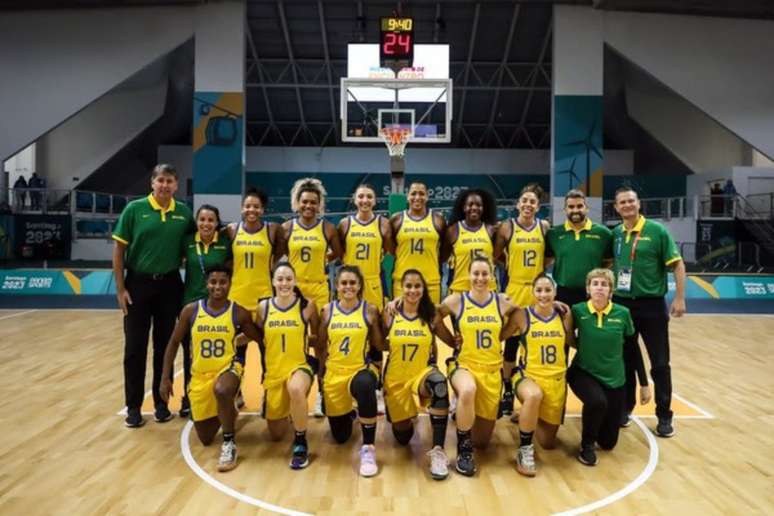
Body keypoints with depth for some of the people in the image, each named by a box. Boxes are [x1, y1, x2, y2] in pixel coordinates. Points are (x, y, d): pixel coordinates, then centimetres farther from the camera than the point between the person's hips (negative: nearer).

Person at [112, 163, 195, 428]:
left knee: (165, 347, 9)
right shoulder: (134, 209, -6)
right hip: (138, 284, -2)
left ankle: (162, 403, 23)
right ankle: (133, 407, 17)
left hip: (170, 285, 2)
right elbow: (118, 249, -4)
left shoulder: (184, 213, 1)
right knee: (135, 348, 4)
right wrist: (120, 288, -7)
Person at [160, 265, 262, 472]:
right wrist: (165, 378, 0)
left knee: (221, 391, -41)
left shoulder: (239, 313, -11)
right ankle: (226, 412, 43)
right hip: (200, 375, 3)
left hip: (228, 368, -3)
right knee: (205, 438, 9)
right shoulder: (191, 310, -8)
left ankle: (230, 443, -20)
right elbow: (174, 342, 2)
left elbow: (260, 340, 1)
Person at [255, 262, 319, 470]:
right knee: (276, 434, 12)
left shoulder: (307, 305, -8)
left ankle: (300, 443, -18)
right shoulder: (263, 306, -4)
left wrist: (306, 340, -11)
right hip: (273, 371, 3)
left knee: (296, 389, -41)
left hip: (300, 366, -3)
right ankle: (288, 411, 49)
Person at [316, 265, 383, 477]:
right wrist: (321, 372, 5)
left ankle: (368, 448, -27)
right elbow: (321, 347, 6)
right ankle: (349, 414, 51)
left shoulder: (369, 310, -5)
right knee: (340, 436, 12)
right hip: (334, 374, 3)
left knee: (366, 385, -43)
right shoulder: (328, 310, -2)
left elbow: (379, 345, -1)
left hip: (361, 369, -2)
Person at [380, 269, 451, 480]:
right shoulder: (390, 314, -7)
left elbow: (434, 347, 6)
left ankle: (438, 451, -32)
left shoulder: (430, 315, -5)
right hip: (396, 380, 1)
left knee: (439, 383, -40)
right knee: (403, 437, 13)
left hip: (422, 374, -1)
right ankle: (405, 418, 52)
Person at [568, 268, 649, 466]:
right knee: (597, 401, -36)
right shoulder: (578, 311, -12)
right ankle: (587, 445, -8)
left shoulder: (623, 313, -9)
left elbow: (634, 349, 1)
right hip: (583, 373, -2)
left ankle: (597, 419, 42)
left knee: (608, 442, 7)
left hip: (614, 379, 2)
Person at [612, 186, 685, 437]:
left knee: (660, 363, 3)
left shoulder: (657, 231, -6)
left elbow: (677, 264, -6)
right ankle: (624, 409, 27)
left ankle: (664, 416, 16)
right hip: (621, 304, 4)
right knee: (626, 361, 13)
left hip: (652, 304, -3)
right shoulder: (615, 234, 5)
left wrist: (680, 298, -12)